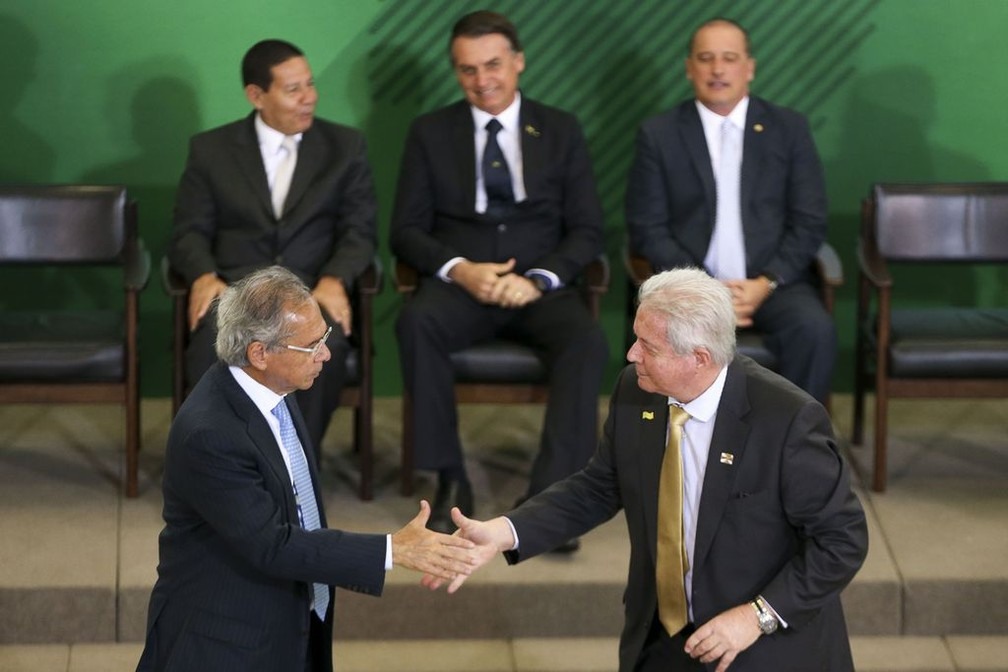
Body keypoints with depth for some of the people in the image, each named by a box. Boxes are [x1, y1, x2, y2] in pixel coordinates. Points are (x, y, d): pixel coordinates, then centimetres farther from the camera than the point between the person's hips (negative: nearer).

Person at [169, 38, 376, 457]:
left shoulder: (345, 147, 11)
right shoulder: (211, 150, 10)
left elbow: (359, 229, 5)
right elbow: (189, 231, 6)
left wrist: (334, 280, -16)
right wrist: (204, 276, -17)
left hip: (312, 290, 0)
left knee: (324, 345, -36)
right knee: (210, 345, -36)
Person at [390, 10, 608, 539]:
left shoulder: (560, 131, 10)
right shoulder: (430, 133, 10)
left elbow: (587, 232, 5)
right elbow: (407, 230, 5)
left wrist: (538, 279, -14)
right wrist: (459, 270, -15)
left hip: (539, 287, 0)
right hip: (458, 284, 0)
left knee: (587, 341, -33)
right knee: (415, 323, -35)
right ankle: (451, 482, -26)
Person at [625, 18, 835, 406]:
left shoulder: (789, 128, 9)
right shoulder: (658, 134, 6)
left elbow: (809, 222, 5)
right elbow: (647, 228, 2)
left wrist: (766, 283, -10)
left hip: (772, 282, 1)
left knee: (815, 330, -30)